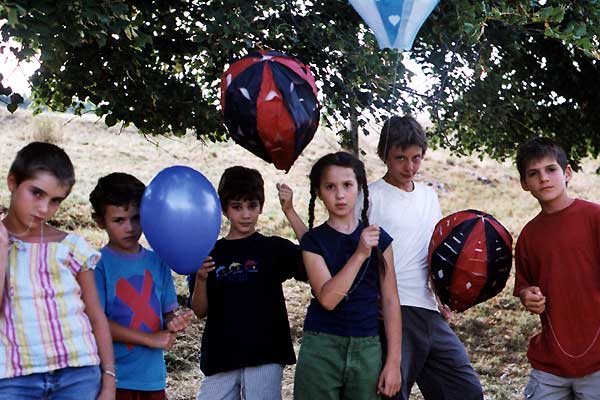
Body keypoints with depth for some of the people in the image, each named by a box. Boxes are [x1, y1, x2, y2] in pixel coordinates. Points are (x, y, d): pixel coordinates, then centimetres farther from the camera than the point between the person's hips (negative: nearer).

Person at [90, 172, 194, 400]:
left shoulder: (157, 263, 9)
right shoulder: (99, 264, -7)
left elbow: (167, 312, 13)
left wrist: (173, 324, -12)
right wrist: (150, 339, -13)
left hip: (153, 376, 5)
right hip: (114, 378, -5)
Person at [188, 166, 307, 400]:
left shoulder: (274, 248, 3)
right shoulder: (210, 253, 9)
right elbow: (200, 311, 8)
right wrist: (200, 279, -11)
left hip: (264, 356, -2)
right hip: (220, 358, 2)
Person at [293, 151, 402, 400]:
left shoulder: (379, 239, 4)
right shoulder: (314, 241, -1)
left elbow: (390, 301, 4)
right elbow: (327, 298, -14)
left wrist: (393, 361, 0)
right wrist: (360, 254, -21)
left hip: (367, 349, 2)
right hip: (321, 349, -1)